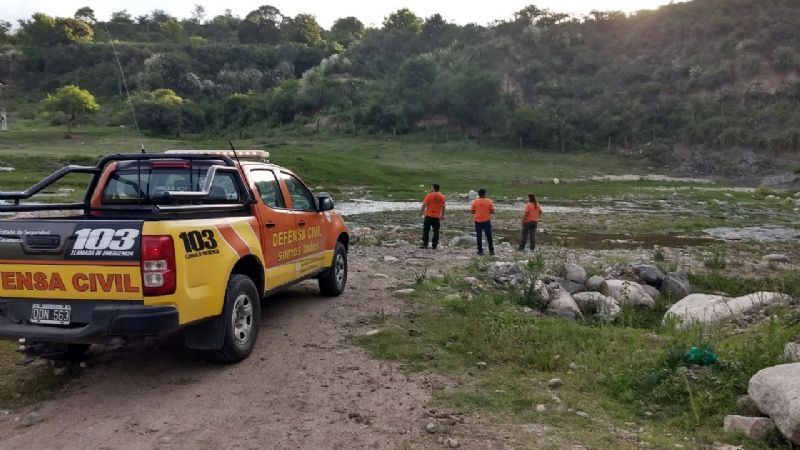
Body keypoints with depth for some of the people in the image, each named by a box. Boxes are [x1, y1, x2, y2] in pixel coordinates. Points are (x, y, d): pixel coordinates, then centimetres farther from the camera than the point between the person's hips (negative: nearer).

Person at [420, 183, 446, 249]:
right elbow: (443, 207, 5)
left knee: (426, 230, 3)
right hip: (437, 217, 3)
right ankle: (434, 246, 8)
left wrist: (421, 211, 3)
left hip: (429, 216, -3)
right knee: (436, 232, 8)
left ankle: (425, 245, -1)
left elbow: (424, 205, -9)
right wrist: (442, 215, 12)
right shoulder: (442, 197, 4)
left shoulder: (429, 195, -8)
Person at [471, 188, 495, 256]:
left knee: (479, 237, 7)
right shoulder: (489, 201, -6)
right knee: (489, 237, 7)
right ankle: (491, 251, 8)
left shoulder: (475, 202, -4)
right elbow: (492, 211, -5)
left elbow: (472, 212, -2)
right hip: (486, 221, 0)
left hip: (478, 221, 0)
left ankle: (480, 251, 10)